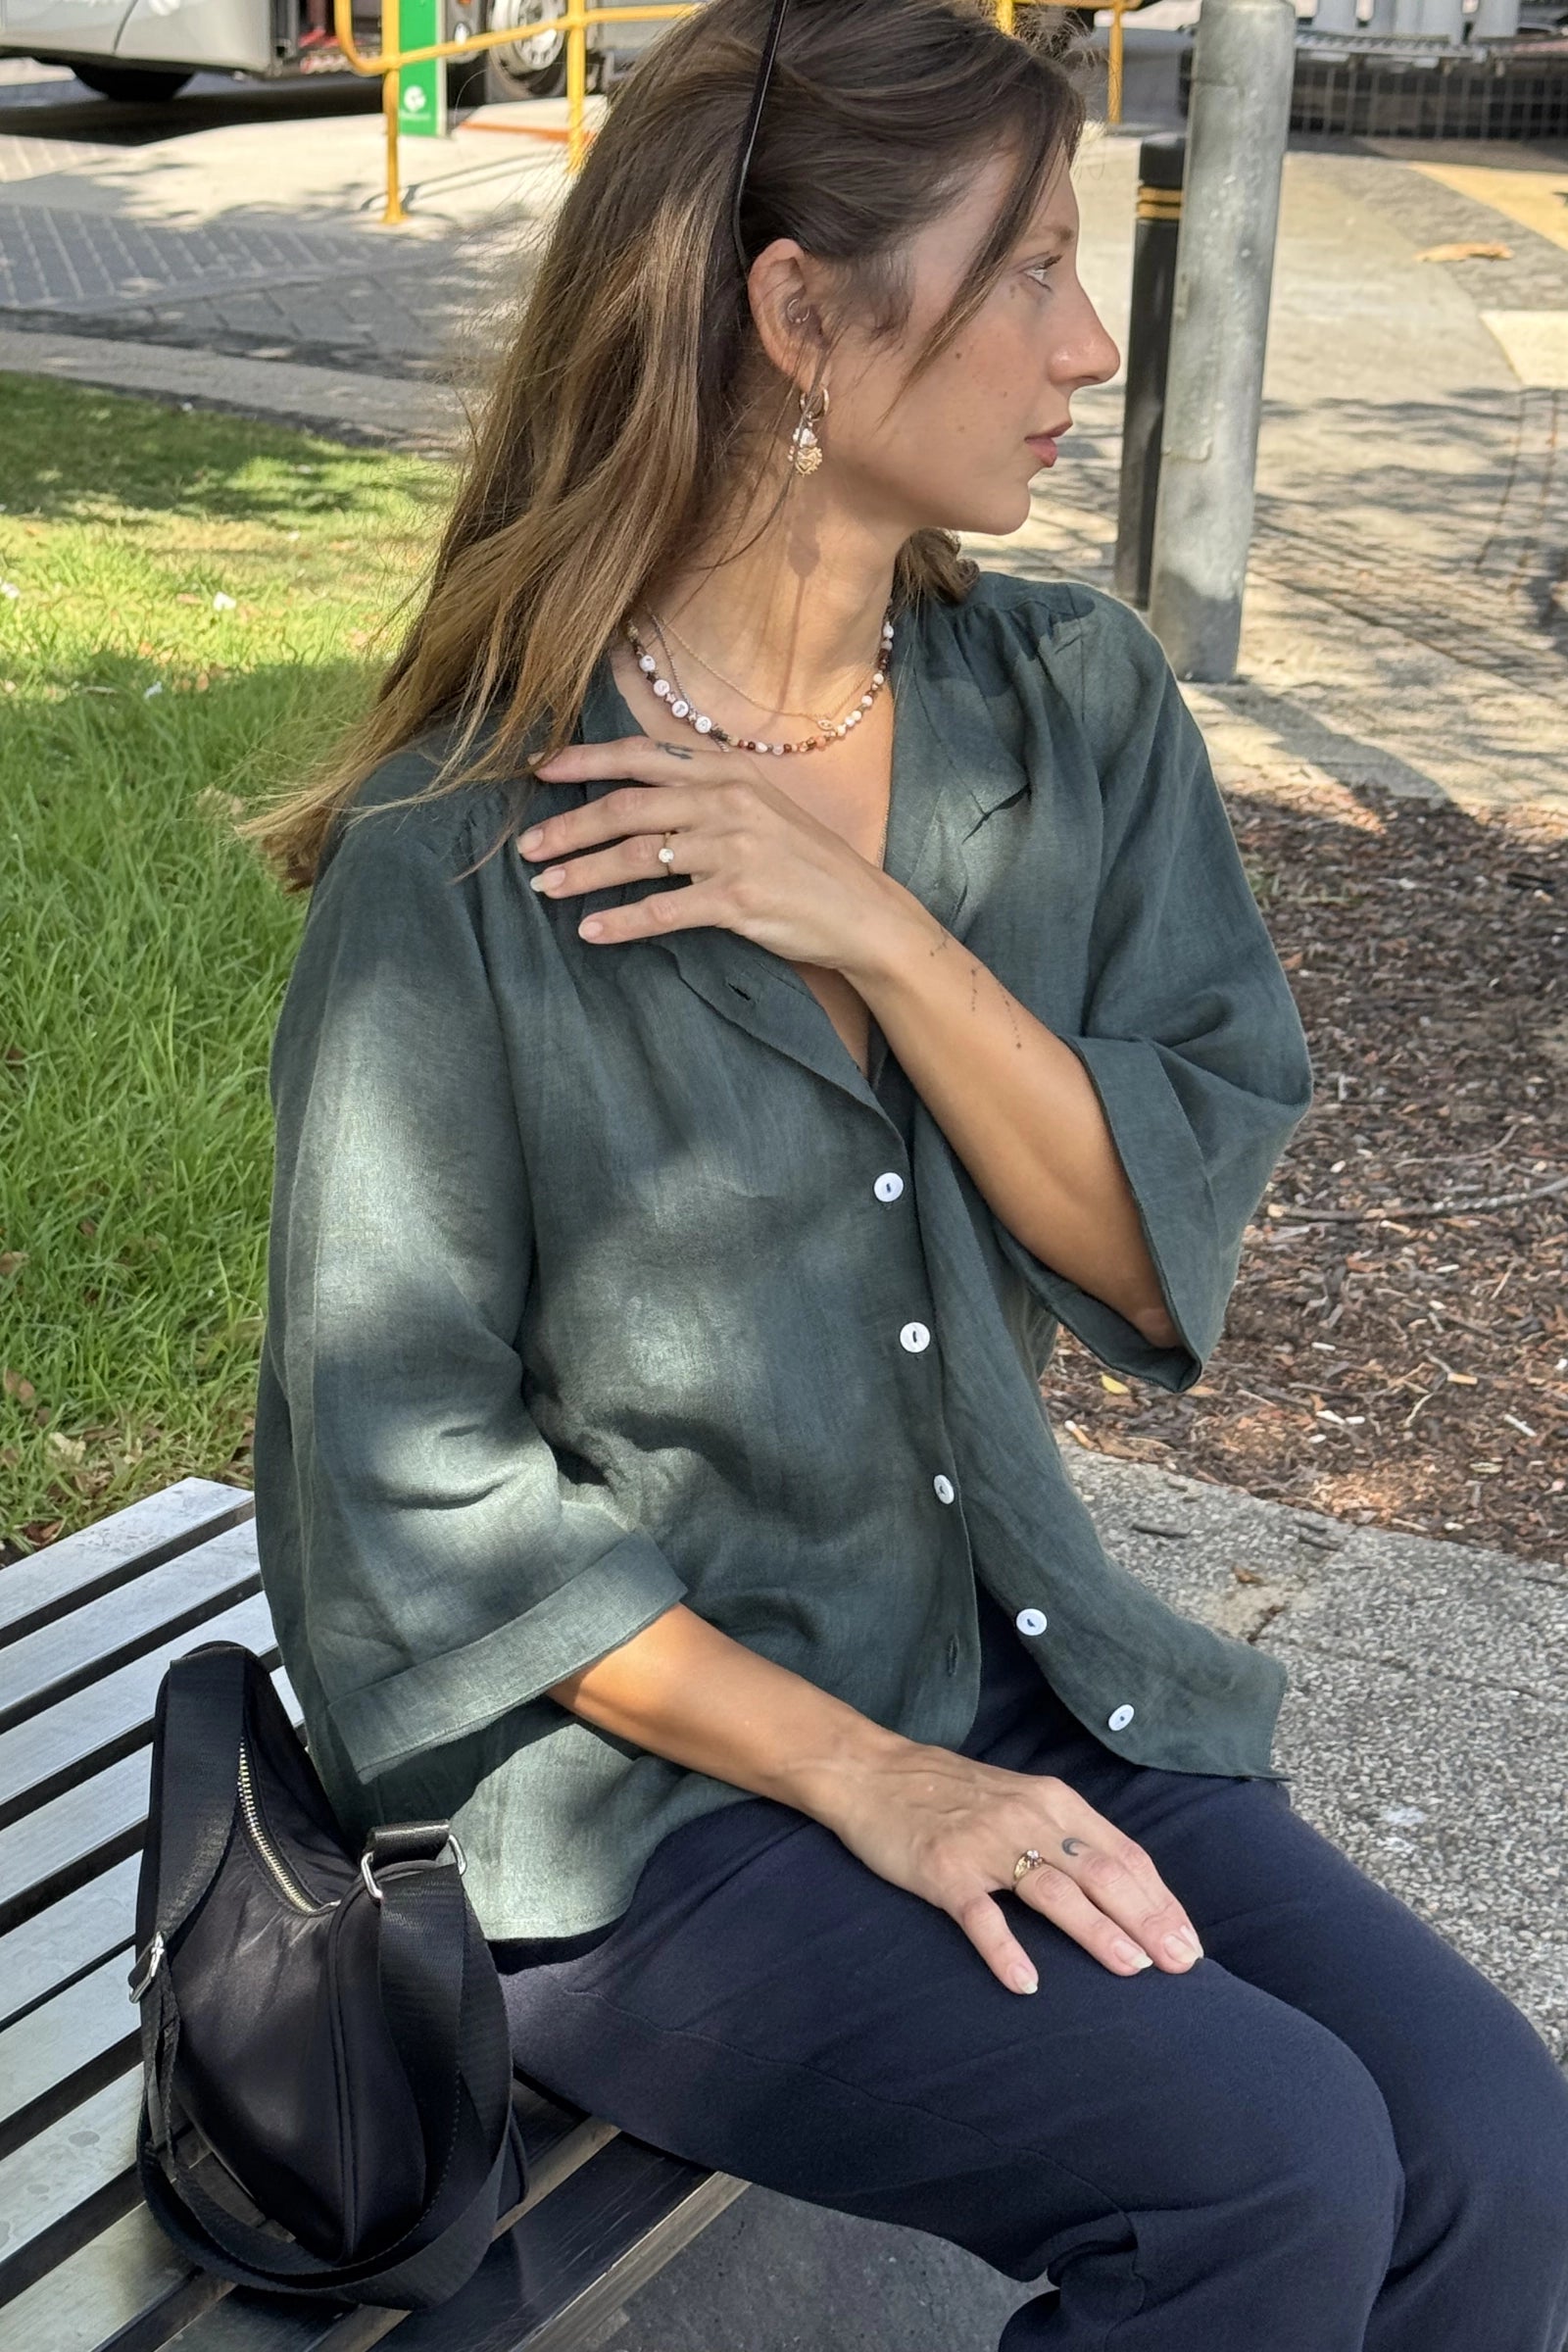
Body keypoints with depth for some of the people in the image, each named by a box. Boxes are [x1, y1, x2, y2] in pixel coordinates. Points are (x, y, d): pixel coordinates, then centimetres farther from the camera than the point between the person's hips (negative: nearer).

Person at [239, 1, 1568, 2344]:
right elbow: (407, 1474, -11)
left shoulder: (1079, 708, 0)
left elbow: (1165, 1258, -4)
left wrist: (874, 929, -19)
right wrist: (866, 1781, -16)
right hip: (629, 1770, -5)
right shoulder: (463, 856, -15)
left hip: (1018, 1668, 5)